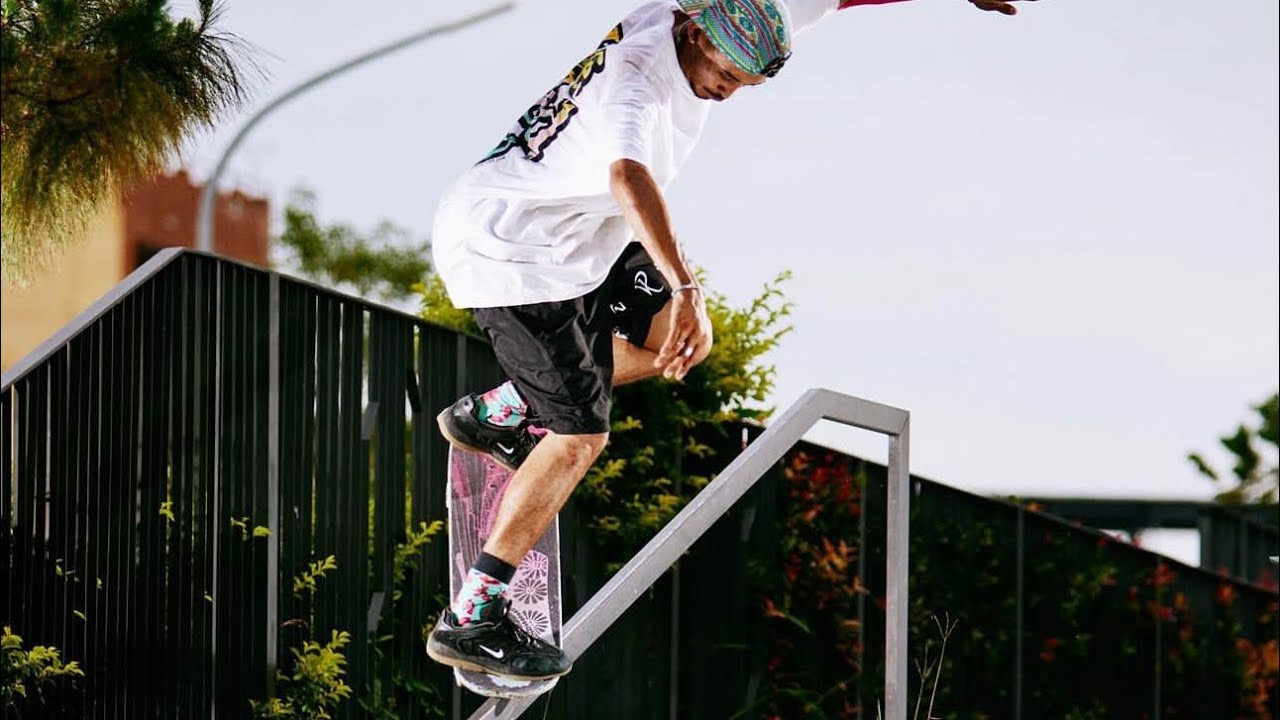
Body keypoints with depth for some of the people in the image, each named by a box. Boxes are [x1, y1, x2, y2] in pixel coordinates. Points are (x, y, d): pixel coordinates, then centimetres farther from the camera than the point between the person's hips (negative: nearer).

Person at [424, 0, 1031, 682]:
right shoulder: (635, 82, -32)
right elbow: (629, 176, -52)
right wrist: (686, 288, -64)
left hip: (573, 240, 9)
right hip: (510, 254, -9)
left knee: (684, 336, 10)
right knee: (580, 436, -9)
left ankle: (494, 416, 21)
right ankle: (470, 622, -5)